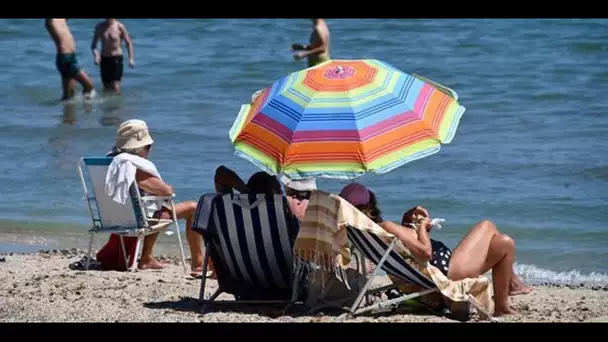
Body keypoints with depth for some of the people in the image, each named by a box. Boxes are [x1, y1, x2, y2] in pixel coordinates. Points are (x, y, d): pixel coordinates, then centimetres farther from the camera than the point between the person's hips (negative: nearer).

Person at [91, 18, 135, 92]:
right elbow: (93, 44, 7)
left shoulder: (120, 27, -8)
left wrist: (131, 58, -11)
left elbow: (128, 43, -1)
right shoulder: (99, 27, 1)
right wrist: (96, 56, -13)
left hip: (116, 58, -3)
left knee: (115, 86, -13)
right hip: (104, 59, 3)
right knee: (107, 86, 6)